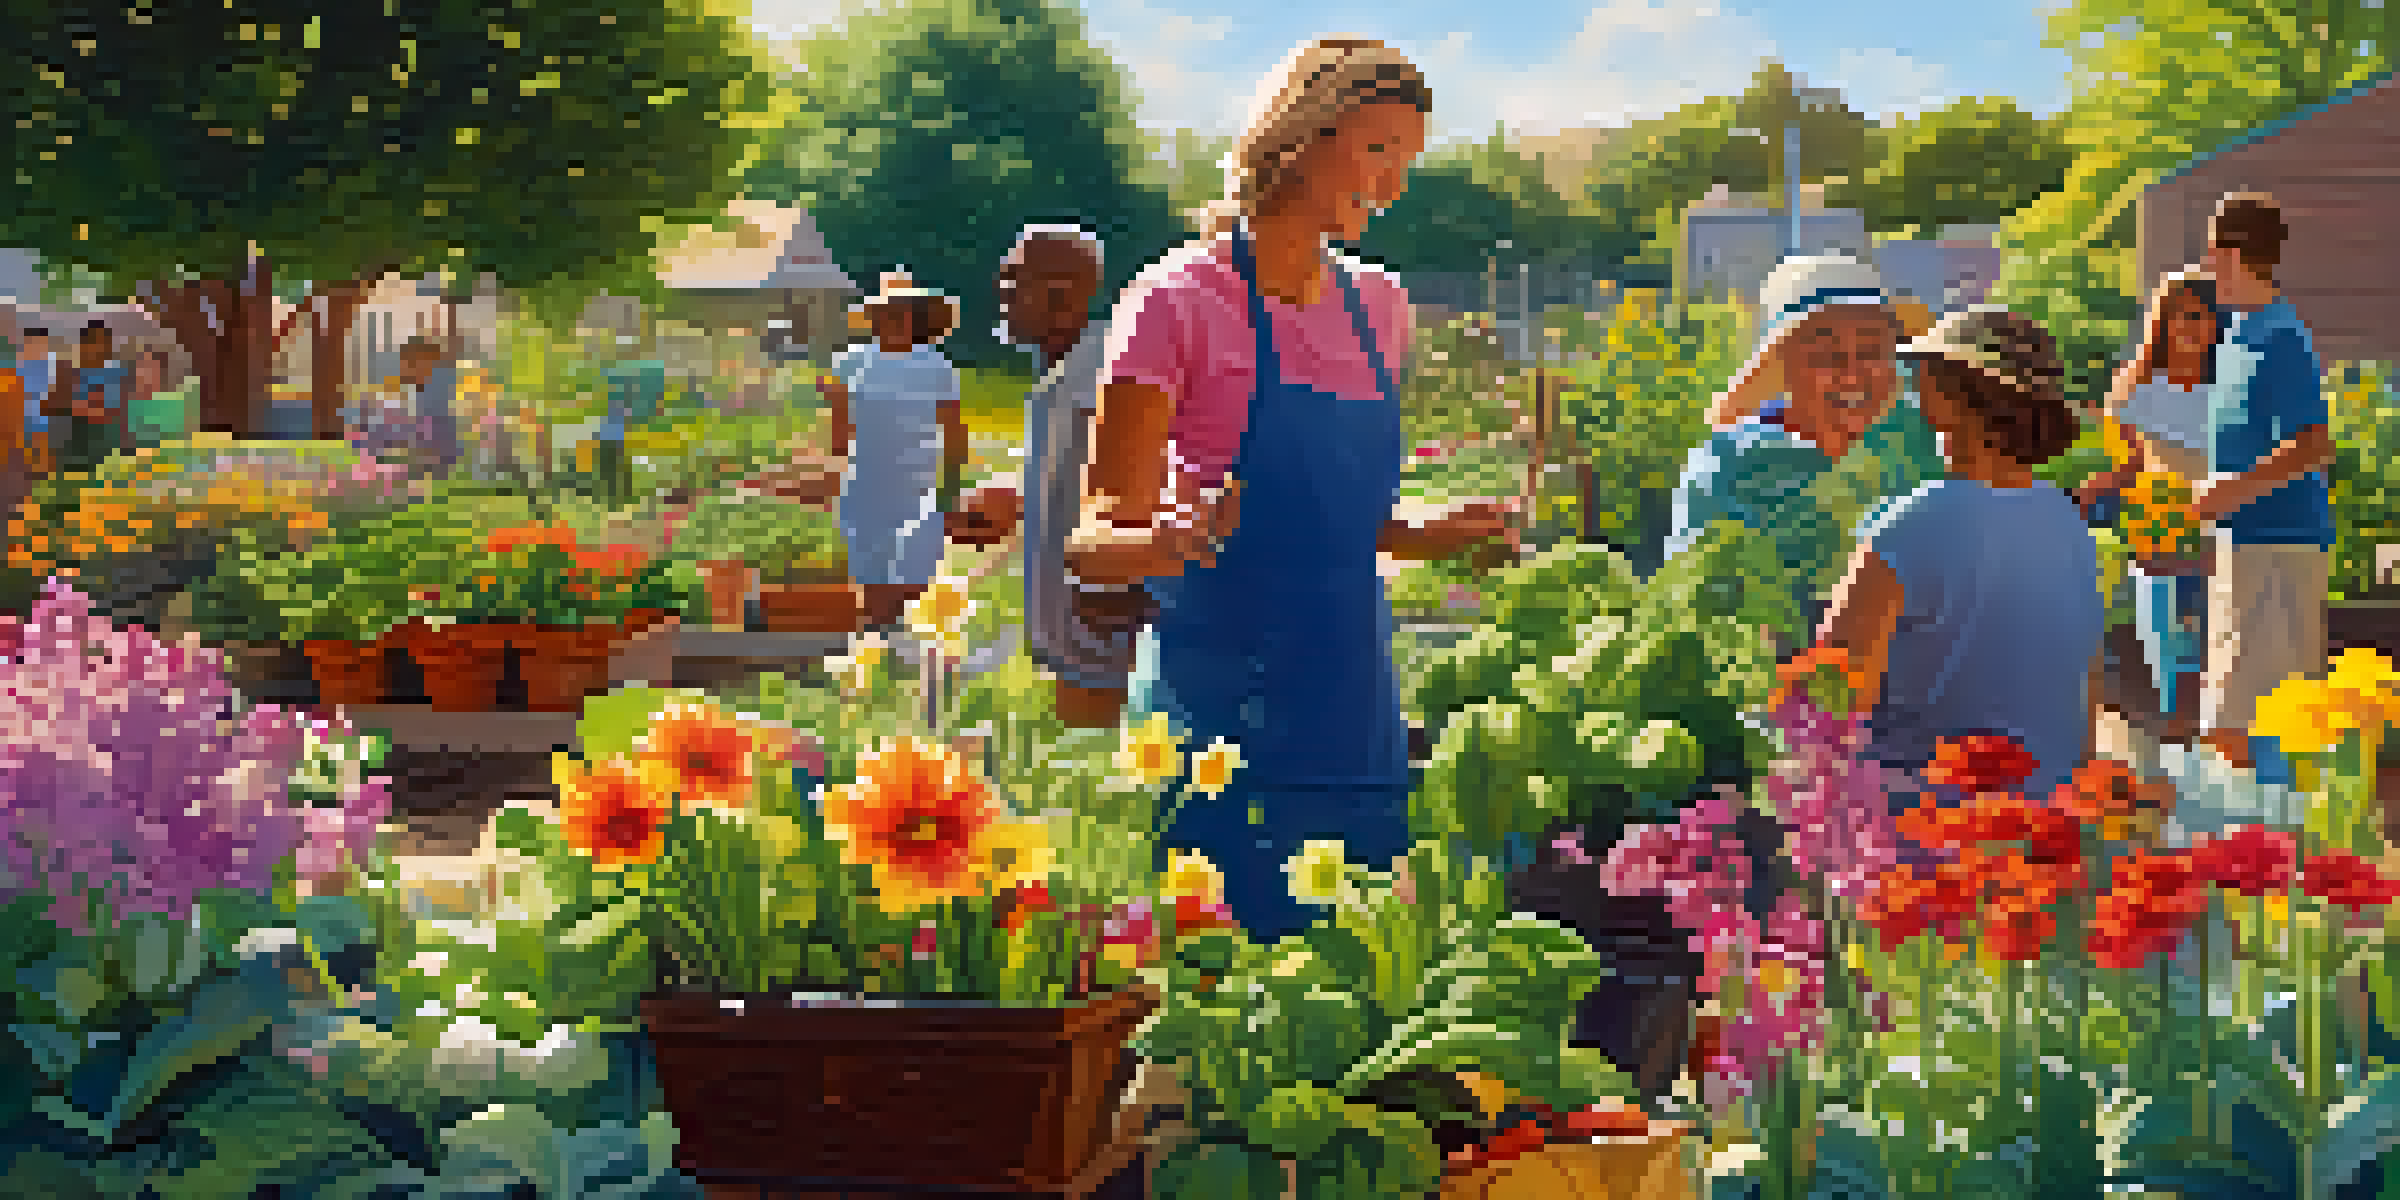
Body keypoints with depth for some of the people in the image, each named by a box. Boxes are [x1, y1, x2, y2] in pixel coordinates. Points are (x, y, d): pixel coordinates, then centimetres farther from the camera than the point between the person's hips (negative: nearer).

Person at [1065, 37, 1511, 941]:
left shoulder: (1377, 309, 12)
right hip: (1221, 717, -6)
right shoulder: (1180, 304, -7)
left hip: (1354, 717, 6)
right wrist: (1174, 542, -30)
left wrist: (1432, 534, 5)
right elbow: (1097, 544, -9)